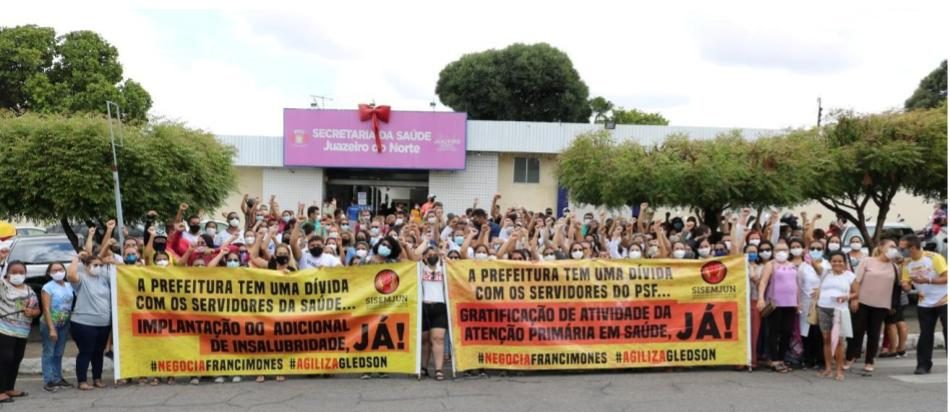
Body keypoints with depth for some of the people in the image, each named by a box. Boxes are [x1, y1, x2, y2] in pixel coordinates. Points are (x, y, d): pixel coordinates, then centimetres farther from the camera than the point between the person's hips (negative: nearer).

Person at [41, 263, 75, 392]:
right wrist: (51, 328, -18)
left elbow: (74, 304, 8)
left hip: (64, 324, 5)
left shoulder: (69, 286, 6)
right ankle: (48, 381, 1)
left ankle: (57, 378, 21)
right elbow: (46, 309, -13)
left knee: (59, 353, 13)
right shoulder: (48, 287, -9)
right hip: (50, 324, -5)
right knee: (49, 352, -2)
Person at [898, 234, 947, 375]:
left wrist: (927, 280, -28)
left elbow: (946, 278, -17)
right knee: (925, 335, 5)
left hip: (943, 301, -4)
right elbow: (906, 283, 2)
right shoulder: (907, 263, 1)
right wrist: (905, 285, -22)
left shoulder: (934, 258, -16)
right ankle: (924, 365, 10)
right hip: (924, 304, 4)